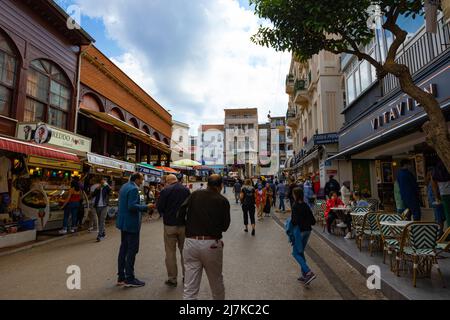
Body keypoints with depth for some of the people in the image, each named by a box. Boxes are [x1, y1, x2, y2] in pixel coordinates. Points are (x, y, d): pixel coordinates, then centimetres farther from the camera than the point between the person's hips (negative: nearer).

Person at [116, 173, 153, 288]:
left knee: (123, 248, 15)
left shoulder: (124, 186, 12)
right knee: (132, 250, -1)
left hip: (123, 222, 10)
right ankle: (129, 279, 6)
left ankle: (121, 277, 25)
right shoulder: (133, 189, -18)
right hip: (131, 223, -10)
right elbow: (132, 206, -26)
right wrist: (146, 207, -19)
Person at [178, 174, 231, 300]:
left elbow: (180, 215, 0)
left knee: (190, 288, 8)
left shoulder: (194, 195, 5)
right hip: (212, 244, -2)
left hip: (191, 242, 2)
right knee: (216, 282, 20)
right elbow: (225, 226, 2)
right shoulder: (223, 200, -1)